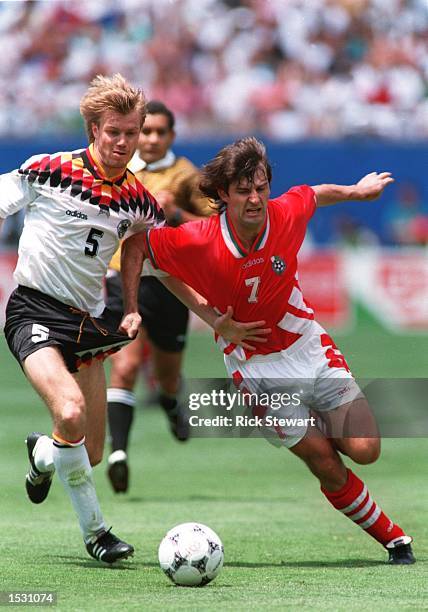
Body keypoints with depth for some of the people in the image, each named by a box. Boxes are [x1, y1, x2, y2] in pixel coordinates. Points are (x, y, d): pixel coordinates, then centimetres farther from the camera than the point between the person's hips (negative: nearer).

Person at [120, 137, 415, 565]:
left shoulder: (287, 214, -15)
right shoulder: (200, 241, -23)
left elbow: (315, 194, 9)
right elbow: (135, 245, -9)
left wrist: (356, 191, 25)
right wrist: (131, 311, -14)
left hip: (306, 343, 3)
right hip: (253, 366, -3)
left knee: (364, 450, -7)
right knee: (325, 464, -7)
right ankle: (393, 538, 11)